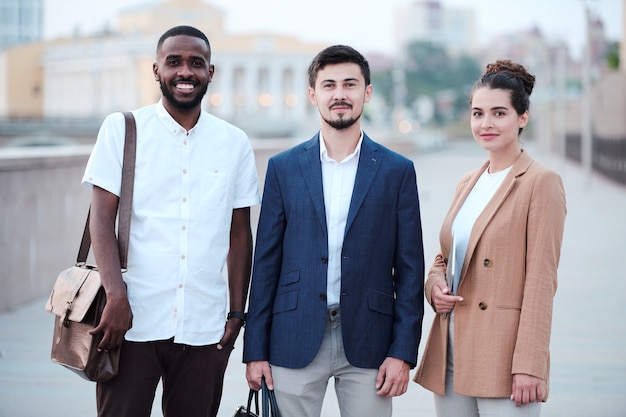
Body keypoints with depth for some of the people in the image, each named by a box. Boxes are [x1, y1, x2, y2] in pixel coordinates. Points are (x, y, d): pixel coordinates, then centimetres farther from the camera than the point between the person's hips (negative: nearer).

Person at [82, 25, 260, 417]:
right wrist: (117, 295, -16)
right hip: (132, 322, -2)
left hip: (204, 328, 2)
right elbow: (102, 217, -4)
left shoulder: (235, 143, 8)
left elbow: (239, 234, 11)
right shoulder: (122, 129, 3)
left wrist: (237, 313, 8)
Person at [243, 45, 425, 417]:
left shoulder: (398, 171, 3)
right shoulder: (283, 168, 5)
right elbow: (266, 263, 5)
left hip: (367, 343, 0)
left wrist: (403, 352, -5)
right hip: (296, 342, 1)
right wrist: (255, 350, 1)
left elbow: (409, 269, 2)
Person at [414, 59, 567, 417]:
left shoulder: (542, 182, -7)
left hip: (502, 358, -6)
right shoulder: (468, 184, 14)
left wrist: (528, 365, -17)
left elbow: (541, 281, -12)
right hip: (451, 354, 7)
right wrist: (435, 283, 1)